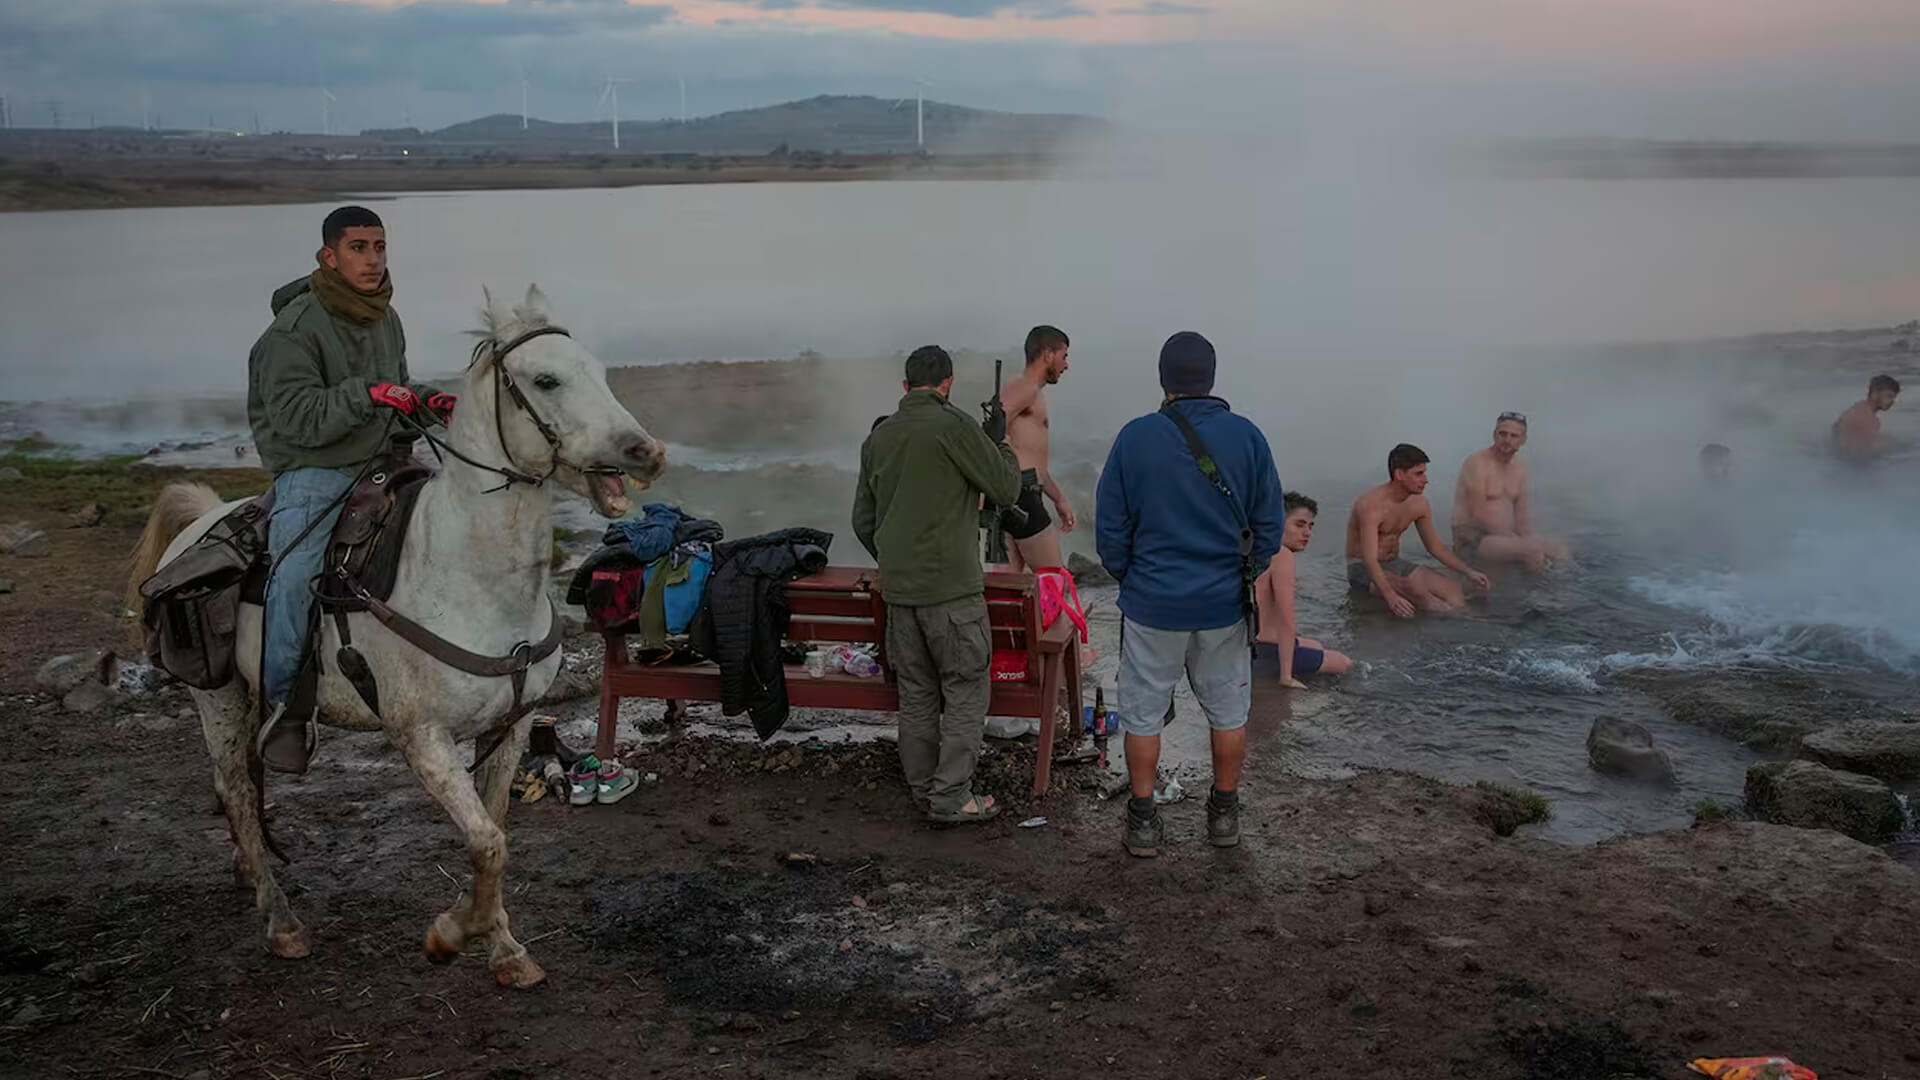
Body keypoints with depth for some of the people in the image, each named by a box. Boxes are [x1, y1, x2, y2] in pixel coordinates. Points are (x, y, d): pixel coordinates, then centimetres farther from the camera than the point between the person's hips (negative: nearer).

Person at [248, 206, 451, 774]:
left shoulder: (386, 318, 11)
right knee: (295, 575, -28)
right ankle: (285, 703, -13)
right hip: (313, 475, -8)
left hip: (381, 465, 8)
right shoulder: (295, 328, -13)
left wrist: (427, 403, 4)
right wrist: (367, 394, -31)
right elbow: (296, 417, -21)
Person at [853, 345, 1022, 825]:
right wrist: (999, 440, 11)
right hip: (952, 588, -6)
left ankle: (924, 791, 20)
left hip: (899, 590, 7)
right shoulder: (954, 425, -10)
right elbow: (1006, 488, -5)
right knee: (965, 694, 2)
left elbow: (863, 520, 18)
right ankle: (952, 798, 3)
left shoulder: (878, 437, 11)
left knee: (916, 695, 13)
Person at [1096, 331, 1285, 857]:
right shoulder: (1246, 436, -6)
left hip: (1153, 602, -1)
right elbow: (1271, 524, -2)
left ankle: (1143, 823, 18)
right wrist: (1242, 575, 13)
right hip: (1225, 603, 2)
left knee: (1143, 714, 11)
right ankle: (1224, 814, 29)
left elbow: (1110, 525, -5)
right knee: (1228, 711, 18)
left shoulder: (1136, 436, -9)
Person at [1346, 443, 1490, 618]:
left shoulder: (1419, 504, 0)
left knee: (1455, 590, -14)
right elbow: (1369, 559, -34)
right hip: (1362, 569, -8)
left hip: (1395, 564, 8)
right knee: (1416, 590, -33)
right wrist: (1390, 596, -49)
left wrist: (1468, 572, 0)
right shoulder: (1371, 505, -25)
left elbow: (1435, 547, 13)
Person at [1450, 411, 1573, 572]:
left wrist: (1527, 540, -9)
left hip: (1504, 537, 9)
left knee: (1564, 549, -1)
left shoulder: (1520, 466, 13)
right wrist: (1519, 542, -20)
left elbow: (1521, 512, 11)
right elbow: (1479, 516, -18)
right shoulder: (1477, 463, -13)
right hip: (1471, 538, -9)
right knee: (1535, 550, -29)